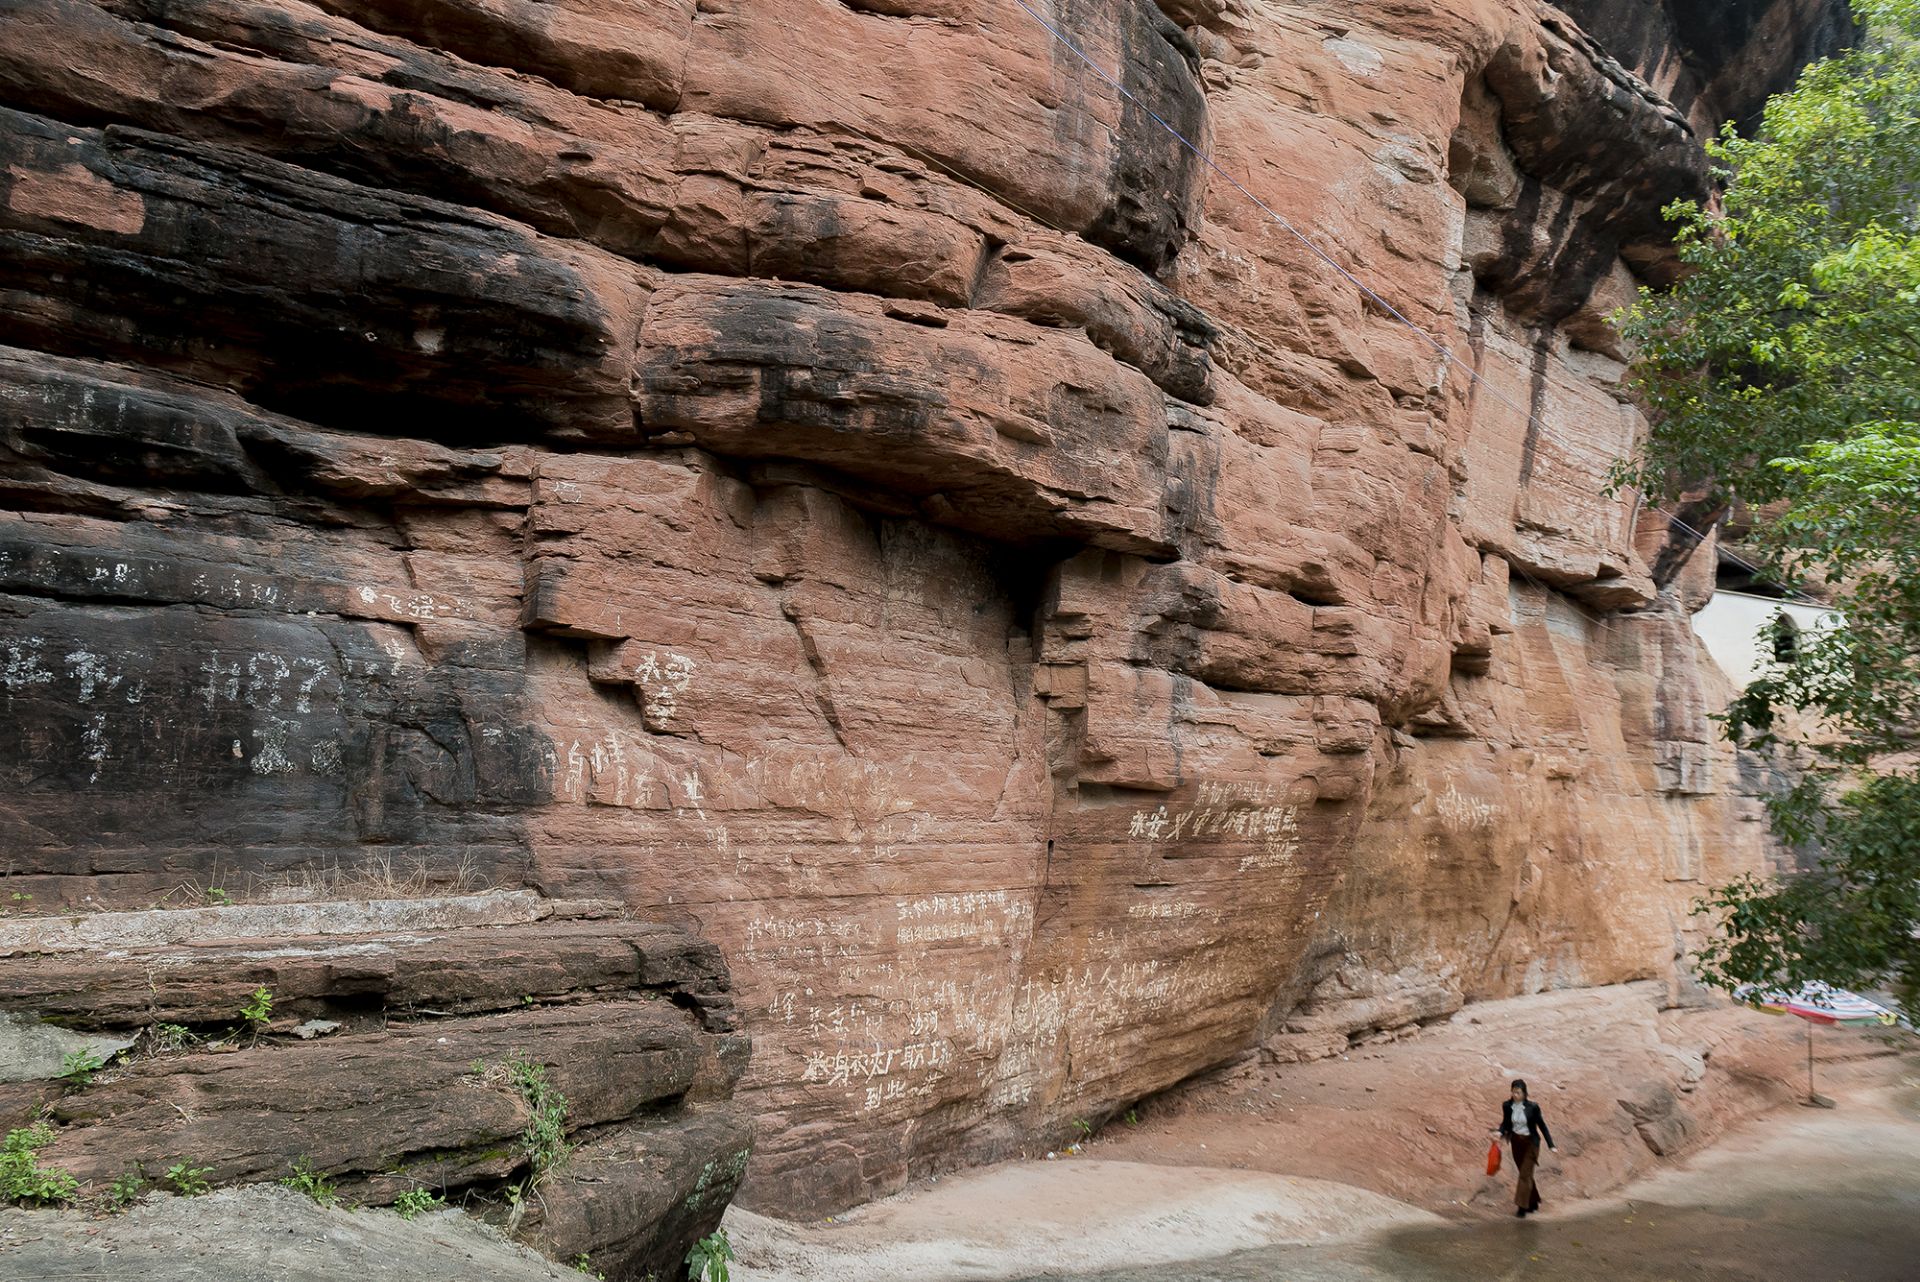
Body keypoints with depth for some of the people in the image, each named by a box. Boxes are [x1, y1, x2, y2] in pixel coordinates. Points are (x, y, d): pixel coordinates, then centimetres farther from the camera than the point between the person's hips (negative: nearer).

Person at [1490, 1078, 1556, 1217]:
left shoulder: (1532, 1107, -17)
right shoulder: (1507, 1106, -7)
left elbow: (1541, 1125, -8)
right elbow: (1505, 1123, 5)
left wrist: (1550, 1145, -9)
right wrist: (1499, 1131, -17)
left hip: (1530, 1143, -4)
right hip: (1516, 1142, 4)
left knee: (1525, 1174, -9)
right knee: (1525, 1174, 16)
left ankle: (1522, 1207, -5)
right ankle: (1533, 1203, 33)